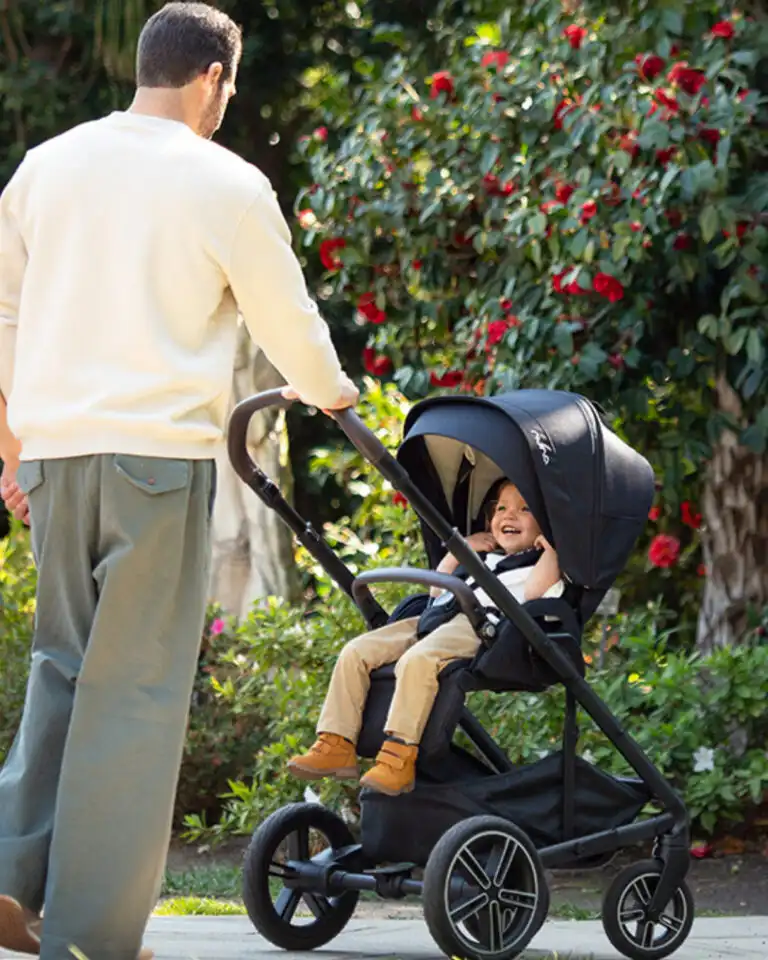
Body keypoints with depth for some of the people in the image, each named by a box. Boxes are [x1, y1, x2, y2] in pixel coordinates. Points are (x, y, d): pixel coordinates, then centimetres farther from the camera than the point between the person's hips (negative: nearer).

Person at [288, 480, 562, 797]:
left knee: (418, 660, -38)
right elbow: (437, 588, 41)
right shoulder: (484, 557, 38)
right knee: (356, 652, -6)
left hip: (478, 627, -9)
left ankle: (400, 757, -43)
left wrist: (550, 550, -4)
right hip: (434, 621, 9)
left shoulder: (539, 564, 13)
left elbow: (534, 592, -11)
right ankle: (336, 746, -13)